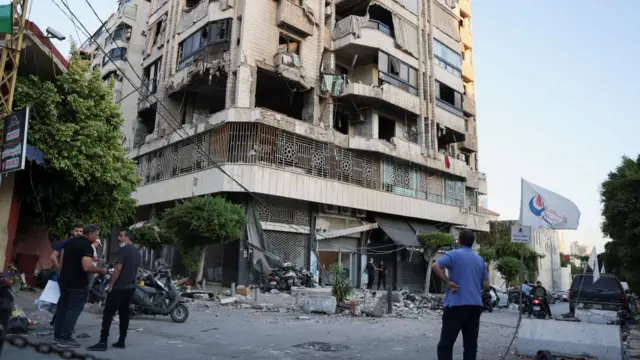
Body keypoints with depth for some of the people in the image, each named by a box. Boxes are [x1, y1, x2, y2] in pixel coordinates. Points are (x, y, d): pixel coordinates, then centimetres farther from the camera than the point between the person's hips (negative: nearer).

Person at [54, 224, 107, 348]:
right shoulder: (87, 247, -20)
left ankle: (57, 336, 22)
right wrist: (101, 270, -14)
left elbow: (61, 261, 17)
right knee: (73, 310, -1)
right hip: (78, 284, -9)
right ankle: (64, 339, 2)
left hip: (64, 281, 9)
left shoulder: (69, 242, 9)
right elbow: (87, 267, -29)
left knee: (62, 307, 15)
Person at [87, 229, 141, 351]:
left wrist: (111, 284, -10)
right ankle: (121, 341, 13)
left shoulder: (123, 249, -12)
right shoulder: (137, 252, 15)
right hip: (130, 287, 8)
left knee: (108, 313, -5)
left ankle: (103, 342, -8)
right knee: (124, 314, 11)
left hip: (119, 287, -8)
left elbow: (118, 268, -17)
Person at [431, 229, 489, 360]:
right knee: (471, 344, 10)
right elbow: (486, 285, 14)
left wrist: (448, 282, -11)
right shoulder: (480, 259, 14)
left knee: (446, 343, 1)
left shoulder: (453, 254, -2)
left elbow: (434, 266, -20)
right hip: (475, 305, 5)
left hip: (456, 304, -5)